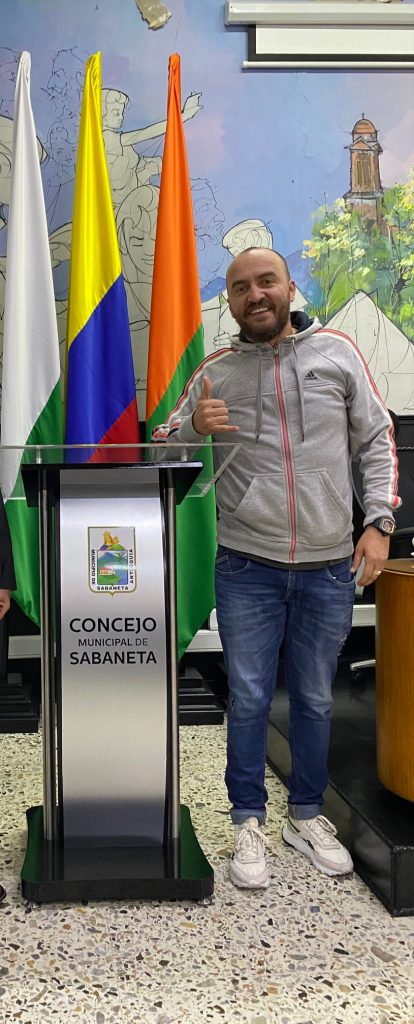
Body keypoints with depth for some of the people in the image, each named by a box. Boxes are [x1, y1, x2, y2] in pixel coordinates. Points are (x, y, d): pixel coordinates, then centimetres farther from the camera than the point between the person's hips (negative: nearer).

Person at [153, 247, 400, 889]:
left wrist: (380, 522, -4)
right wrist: (194, 427, -14)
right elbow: (164, 449, 8)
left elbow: (377, 441, 5)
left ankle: (307, 815, 29)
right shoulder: (215, 372, 4)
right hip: (248, 569, 0)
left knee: (315, 701, 12)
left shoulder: (337, 352, 3)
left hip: (330, 568, 0)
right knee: (249, 699, 4)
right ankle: (248, 823, 19)